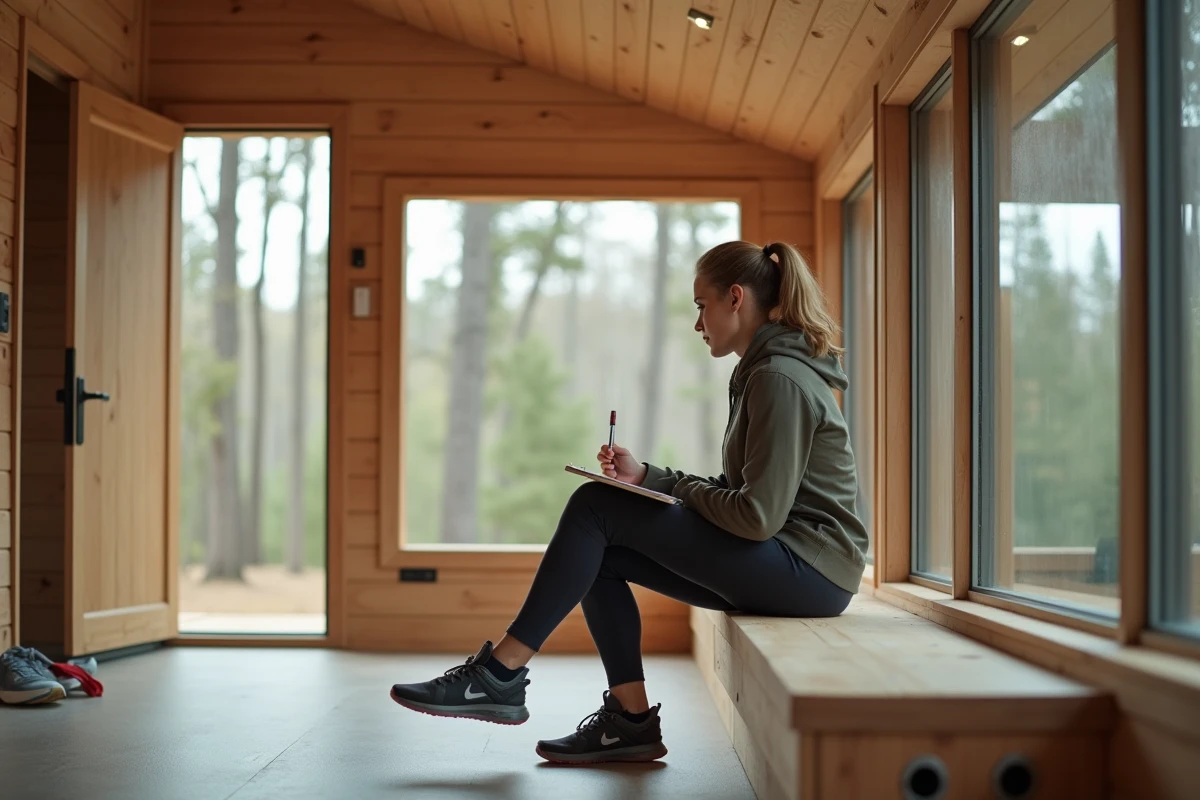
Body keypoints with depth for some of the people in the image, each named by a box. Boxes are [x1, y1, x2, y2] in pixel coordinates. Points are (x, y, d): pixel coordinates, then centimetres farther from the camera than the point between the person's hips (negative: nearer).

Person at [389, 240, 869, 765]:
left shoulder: (780, 378, -15)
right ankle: (630, 722, 3)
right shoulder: (763, 372, 17)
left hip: (809, 569, -10)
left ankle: (500, 676, -9)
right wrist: (646, 477, 6)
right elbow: (733, 493, 18)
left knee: (596, 507, -13)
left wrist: (682, 490, -3)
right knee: (601, 553, 4)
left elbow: (758, 515, -21)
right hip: (779, 565, 10)